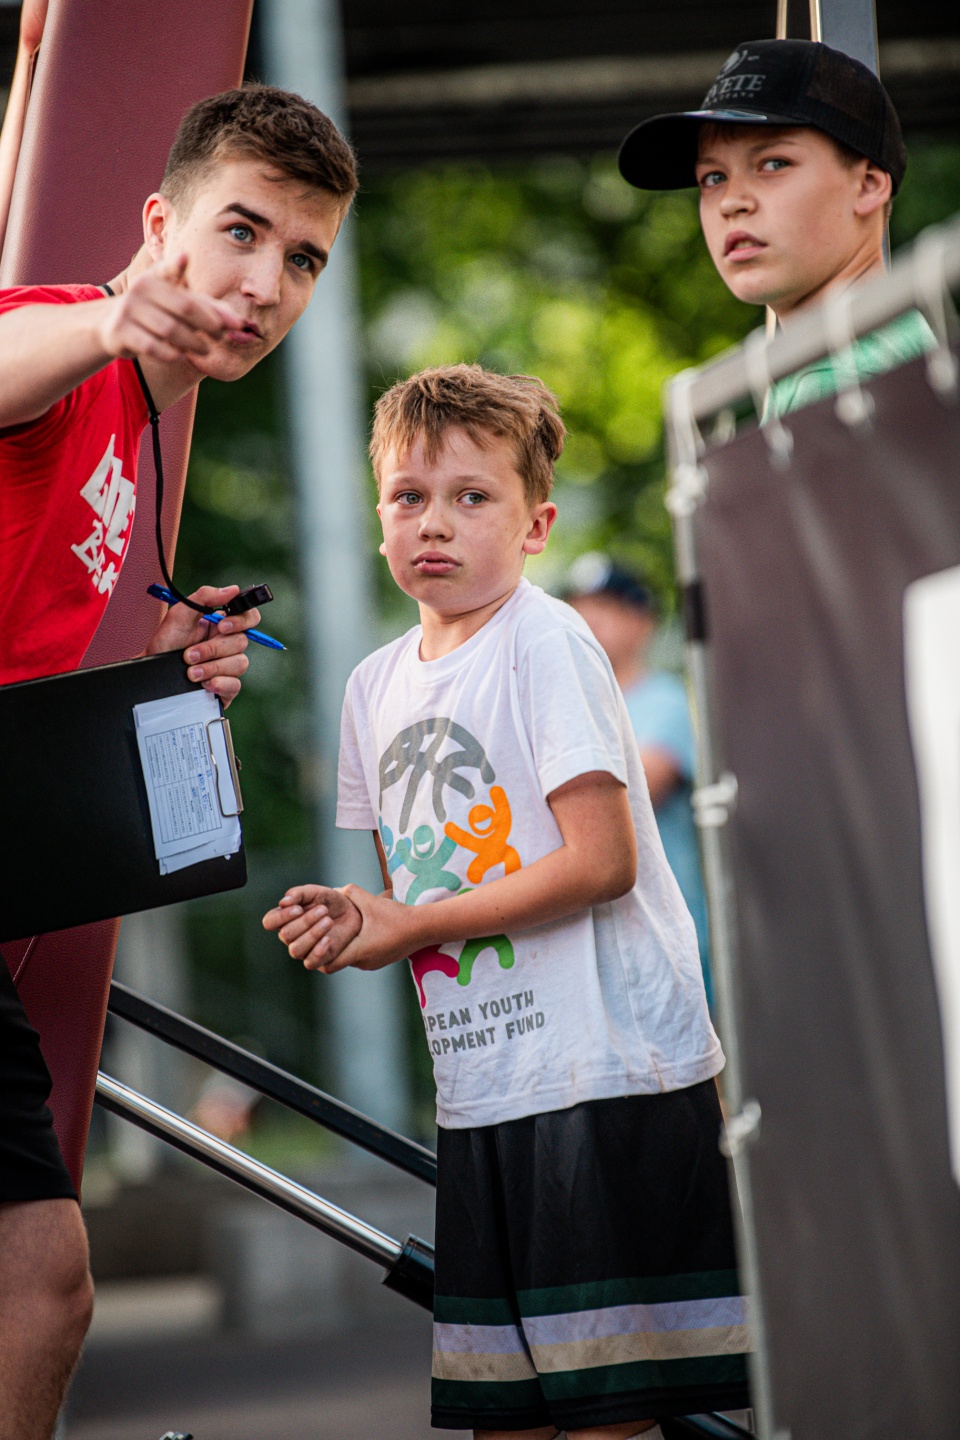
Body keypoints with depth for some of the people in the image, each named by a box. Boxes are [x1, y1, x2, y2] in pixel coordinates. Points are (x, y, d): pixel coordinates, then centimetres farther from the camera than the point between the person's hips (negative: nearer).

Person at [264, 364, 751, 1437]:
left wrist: (407, 926, -11)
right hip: (480, 1088, 7)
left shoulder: (546, 643, -9)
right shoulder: (376, 685, 13)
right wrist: (353, 927, -3)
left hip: (608, 1072, -7)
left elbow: (602, 862, -17)